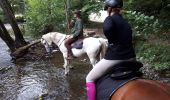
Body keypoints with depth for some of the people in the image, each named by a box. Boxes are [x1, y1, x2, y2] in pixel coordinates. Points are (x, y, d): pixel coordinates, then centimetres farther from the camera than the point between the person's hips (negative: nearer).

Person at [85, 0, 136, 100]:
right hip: (130, 58, 8)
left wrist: (112, 41, -14)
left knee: (89, 79, 8)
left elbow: (107, 28, -31)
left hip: (114, 58, -8)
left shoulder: (110, 19, -7)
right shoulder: (125, 22, 15)